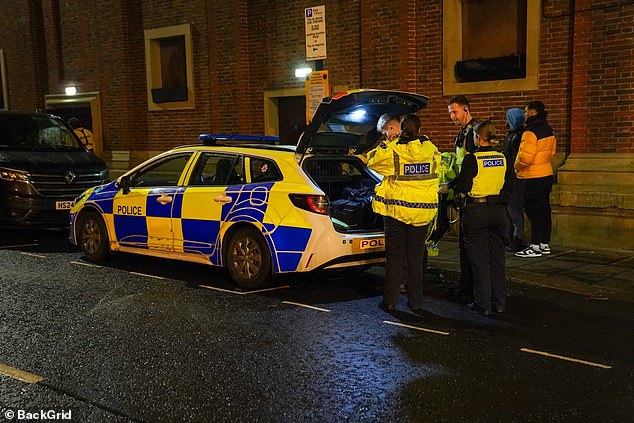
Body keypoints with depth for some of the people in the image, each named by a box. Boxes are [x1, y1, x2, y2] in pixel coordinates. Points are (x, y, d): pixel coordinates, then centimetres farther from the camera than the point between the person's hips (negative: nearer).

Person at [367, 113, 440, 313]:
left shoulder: (391, 150, -11)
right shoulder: (431, 149, -3)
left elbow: (371, 161, 6)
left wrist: (388, 142, 10)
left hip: (396, 208, -2)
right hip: (422, 211, 3)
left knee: (394, 255, 7)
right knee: (416, 256, 12)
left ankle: (390, 301, 11)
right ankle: (416, 302, 17)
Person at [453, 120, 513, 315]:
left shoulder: (471, 159, -13)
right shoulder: (502, 158, 3)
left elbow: (462, 188, -14)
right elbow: (509, 186, 8)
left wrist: (451, 187, 6)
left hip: (477, 212, -5)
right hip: (498, 210, 5)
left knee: (479, 259, 3)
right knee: (497, 257, 13)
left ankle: (483, 304, 8)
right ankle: (499, 302, 19)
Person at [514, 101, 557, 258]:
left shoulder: (530, 133, -19)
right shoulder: (548, 130, 10)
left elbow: (525, 157, -24)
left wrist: (516, 167, -7)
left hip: (533, 178, -9)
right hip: (547, 174, 9)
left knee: (534, 211, -4)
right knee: (544, 210, 14)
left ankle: (535, 247, 0)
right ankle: (545, 244, 22)